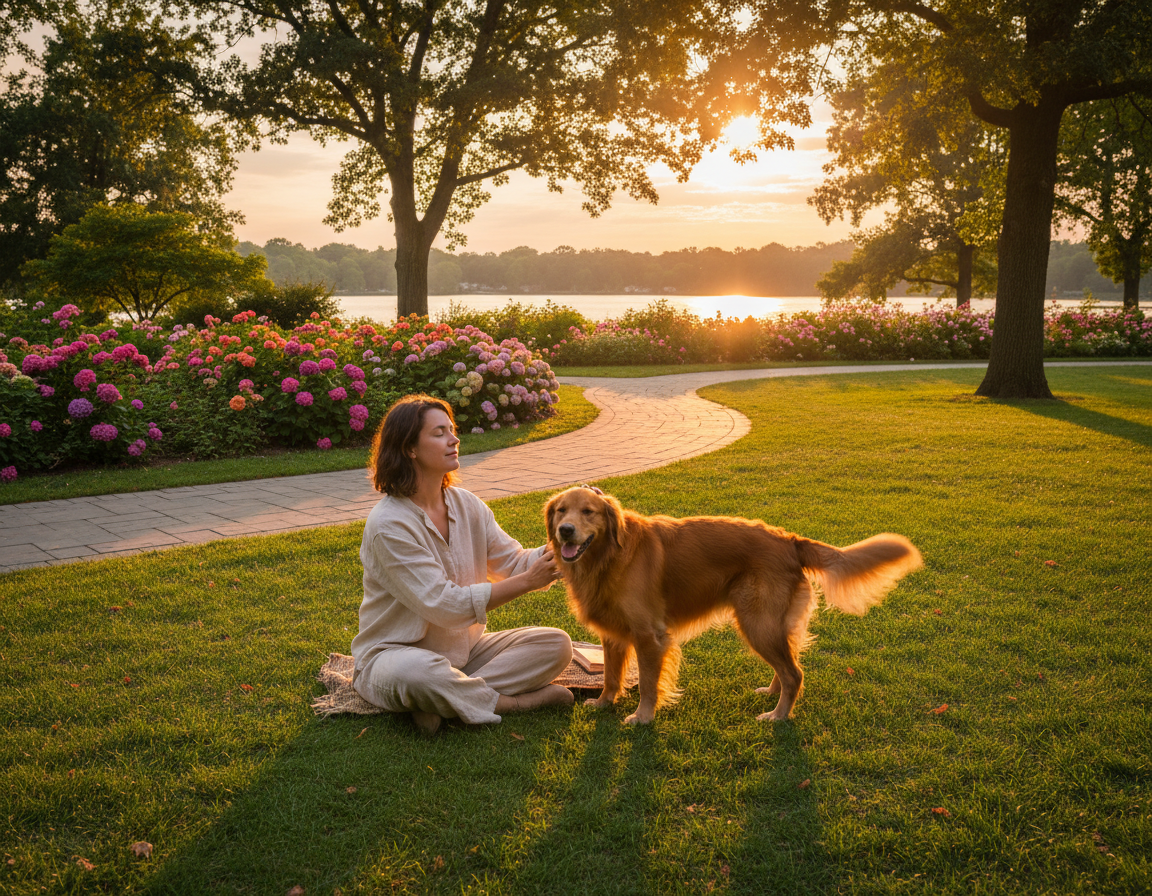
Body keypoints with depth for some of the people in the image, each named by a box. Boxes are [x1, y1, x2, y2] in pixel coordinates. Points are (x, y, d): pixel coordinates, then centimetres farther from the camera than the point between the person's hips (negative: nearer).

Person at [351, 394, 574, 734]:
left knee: (555, 644, -10)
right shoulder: (388, 524, -20)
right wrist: (526, 582, -26)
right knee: (416, 671, -42)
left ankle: (450, 699, -21)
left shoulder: (466, 505, 4)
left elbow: (513, 562, 4)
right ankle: (513, 701, -17)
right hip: (394, 653, -7)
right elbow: (444, 605, -24)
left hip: (465, 649, 7)